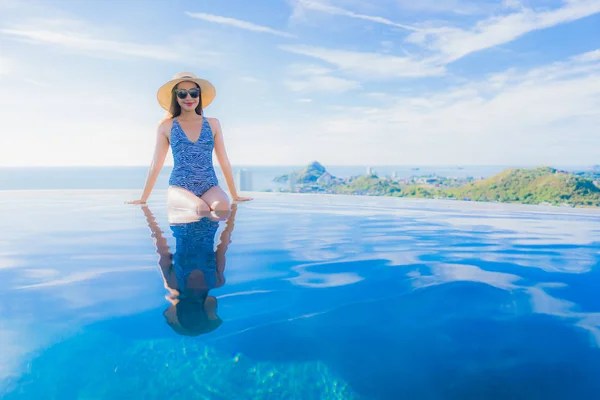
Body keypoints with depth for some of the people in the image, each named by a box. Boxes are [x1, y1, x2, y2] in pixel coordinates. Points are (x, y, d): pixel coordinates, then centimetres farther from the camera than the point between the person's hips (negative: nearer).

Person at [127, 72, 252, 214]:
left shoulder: (213, 124, 11)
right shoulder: (167, 126, 7)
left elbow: (224, 162, 15)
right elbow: (156, 164, 13)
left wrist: (235, 196, 17)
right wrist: (143, 199, 16)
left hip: (210, 187, 2)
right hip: (179, 187, -2)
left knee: (223, 206, -34)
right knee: (201, 208, -36)